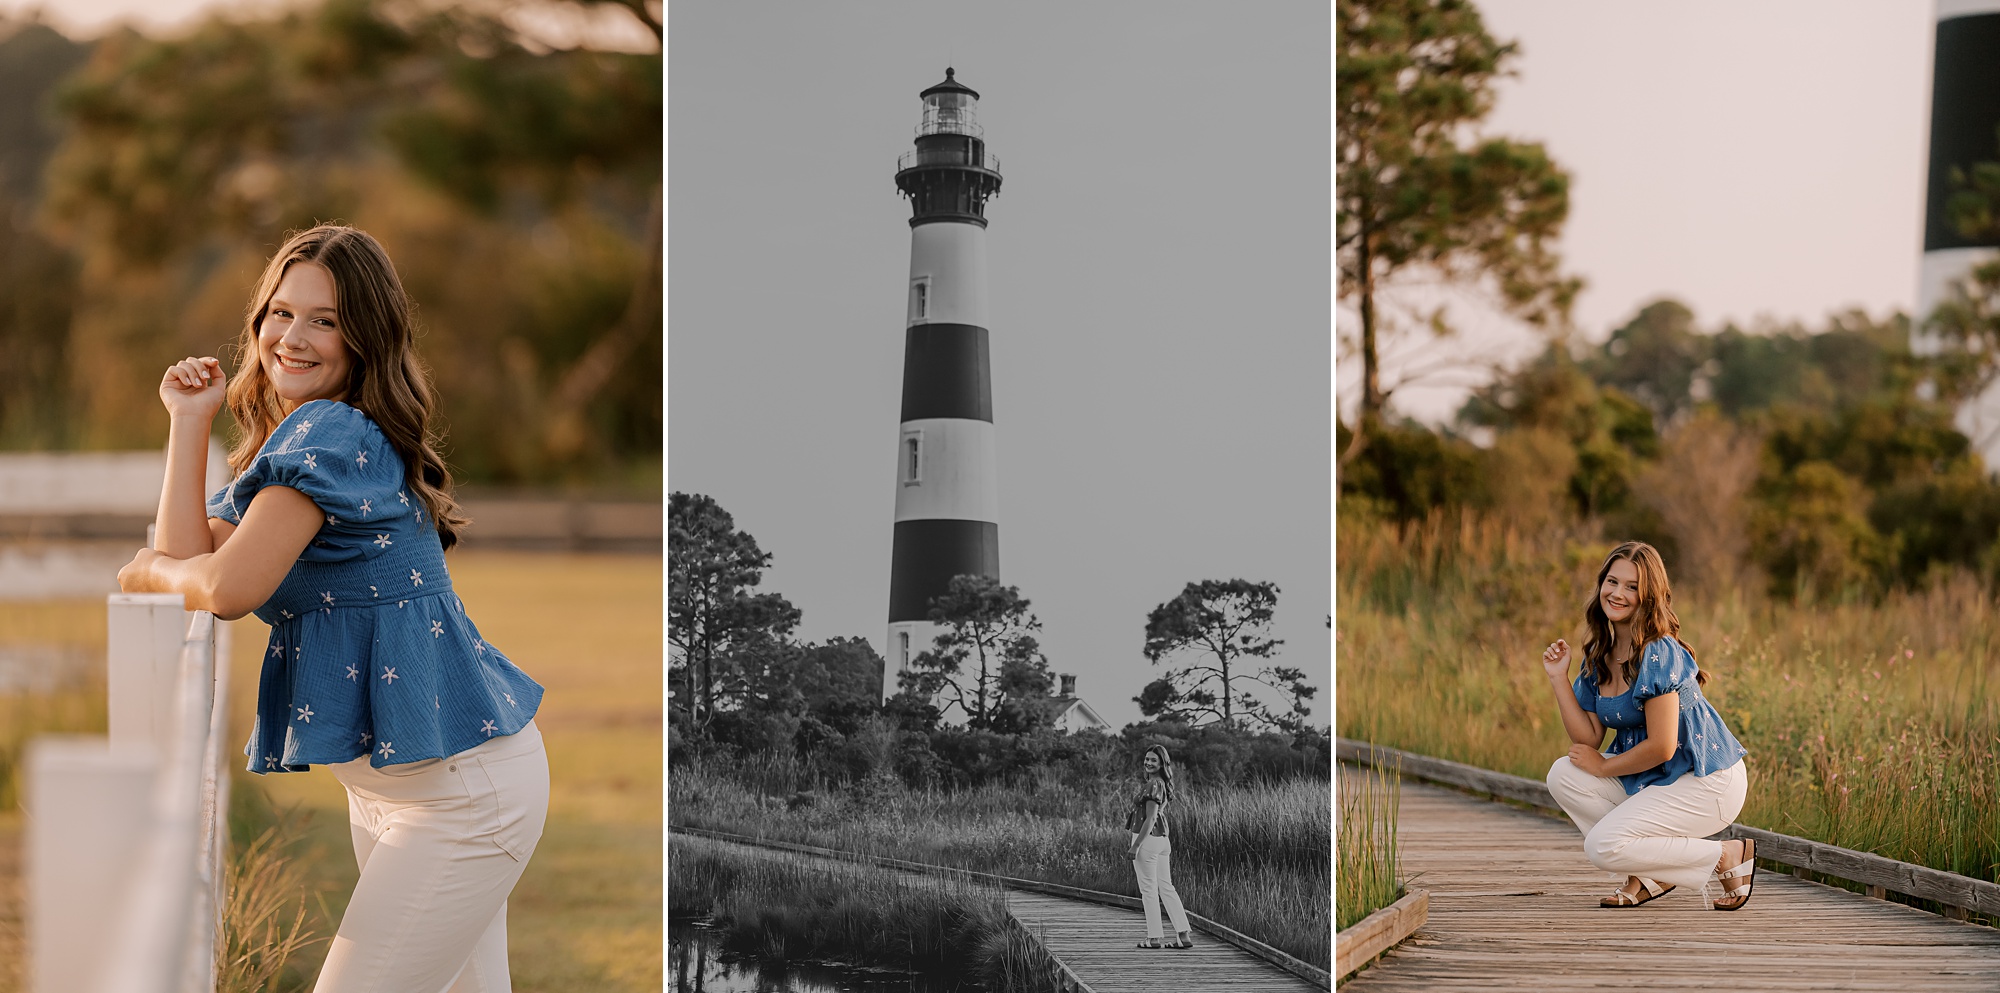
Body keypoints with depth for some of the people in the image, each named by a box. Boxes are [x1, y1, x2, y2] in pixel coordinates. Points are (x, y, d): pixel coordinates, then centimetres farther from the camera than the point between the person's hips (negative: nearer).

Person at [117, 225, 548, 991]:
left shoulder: (330, 433, -17)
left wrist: (145, 570, -3)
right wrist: (189, 421, 3)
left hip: (465, 786, -10)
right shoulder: (285, 443, 14)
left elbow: (229, 589, -23)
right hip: (382, 784, 10)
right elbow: (192, 559, 3)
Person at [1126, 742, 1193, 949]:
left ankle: (1153, 938, 4)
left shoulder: (1154, 785, -15)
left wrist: (1135, 845, -19)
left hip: (1147, 839, -9)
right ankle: (1184, 934, 8)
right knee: (1166, 887, 10)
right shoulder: (1161, 784, 14)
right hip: (1161, 840, 9)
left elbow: (1150, 818, -19)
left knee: (1148, 889, 0)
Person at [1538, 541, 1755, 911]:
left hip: (1708, 783, -9)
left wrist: (1603, 767, -9)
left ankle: (1728, 856, -4)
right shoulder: (1598, 655, 6)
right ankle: (1648, 877, 3)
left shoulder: (1658, 654, -21)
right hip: (1654, 779, 9)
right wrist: (1558, 678, -4)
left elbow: (1661, 746, -23)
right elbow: (1588, 738, 2)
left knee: (1603, 846, -20)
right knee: (1563, 775, -5)